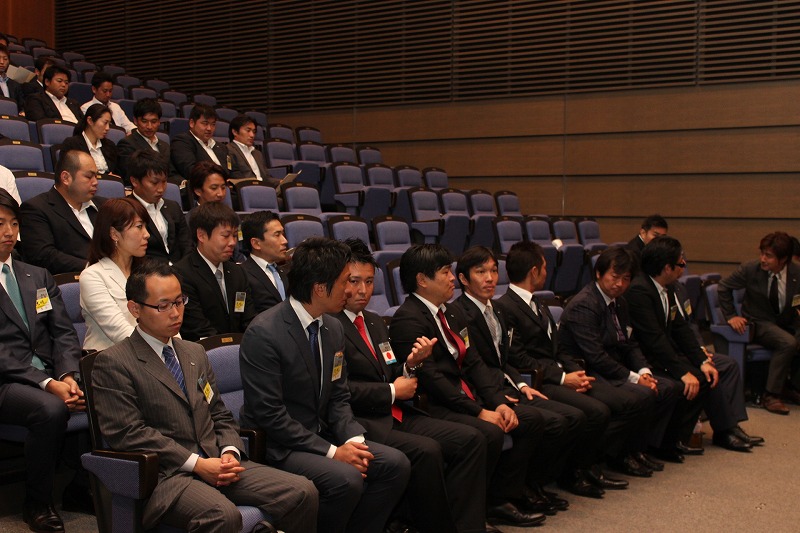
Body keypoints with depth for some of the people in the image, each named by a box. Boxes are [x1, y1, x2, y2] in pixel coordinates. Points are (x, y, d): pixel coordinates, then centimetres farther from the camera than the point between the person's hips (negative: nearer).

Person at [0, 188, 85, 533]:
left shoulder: (38, 277, 18)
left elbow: (64, 333, 10)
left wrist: (67, 375, -10)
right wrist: (47, 384, -21)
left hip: (51, 375, 5)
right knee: (51, 409, -34)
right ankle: (36, 504, -12)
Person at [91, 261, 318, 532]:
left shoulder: (195, 353, 22)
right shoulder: (112, 363, -1)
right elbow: (128, 433, -10)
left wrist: (230, 453, 0)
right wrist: (196, 463, -14)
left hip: (216, 464, 6)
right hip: (164, 474, -6)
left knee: (303, 493, -14)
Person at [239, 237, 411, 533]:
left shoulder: (333, 328, 5)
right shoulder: (263, 333, -19)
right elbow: (269, 414, -21)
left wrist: (353, 439, -8)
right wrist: (332, 451, -20)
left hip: (322, 436, 8)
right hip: (278, 447, -7)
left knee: (395, 463, -9)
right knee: (346, 479, -29)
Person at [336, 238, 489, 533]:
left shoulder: (376, 323, 20)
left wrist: (411, 364, 0)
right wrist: (392, 391, -9)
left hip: (395, 414, 9)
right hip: (359, 421, -9)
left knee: (470, 439, -8)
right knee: (427, 450, -30)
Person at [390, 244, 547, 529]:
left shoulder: (453, 314, 15)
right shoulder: (408, 320, -14)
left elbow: (474, 363, 11)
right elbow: (430, 378, -20)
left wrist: (499, 402, -4)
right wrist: (479, 411, -19)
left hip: (466, 397, 10)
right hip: (434, 406, -10)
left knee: (531, 419, 1)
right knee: (489, 433, -30)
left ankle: (501, 500, 3)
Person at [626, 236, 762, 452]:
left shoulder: (665, 289, 7)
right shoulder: (639, 291, -24)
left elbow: (680, 329, 7)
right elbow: (654, 340, -28)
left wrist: (702, 360, -5)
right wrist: (683, 372, -29)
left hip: (667, 352, 11)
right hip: (650, 361, -11)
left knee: (727, 365, 8)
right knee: (705, 378, -23)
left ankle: (729, 428, 5)